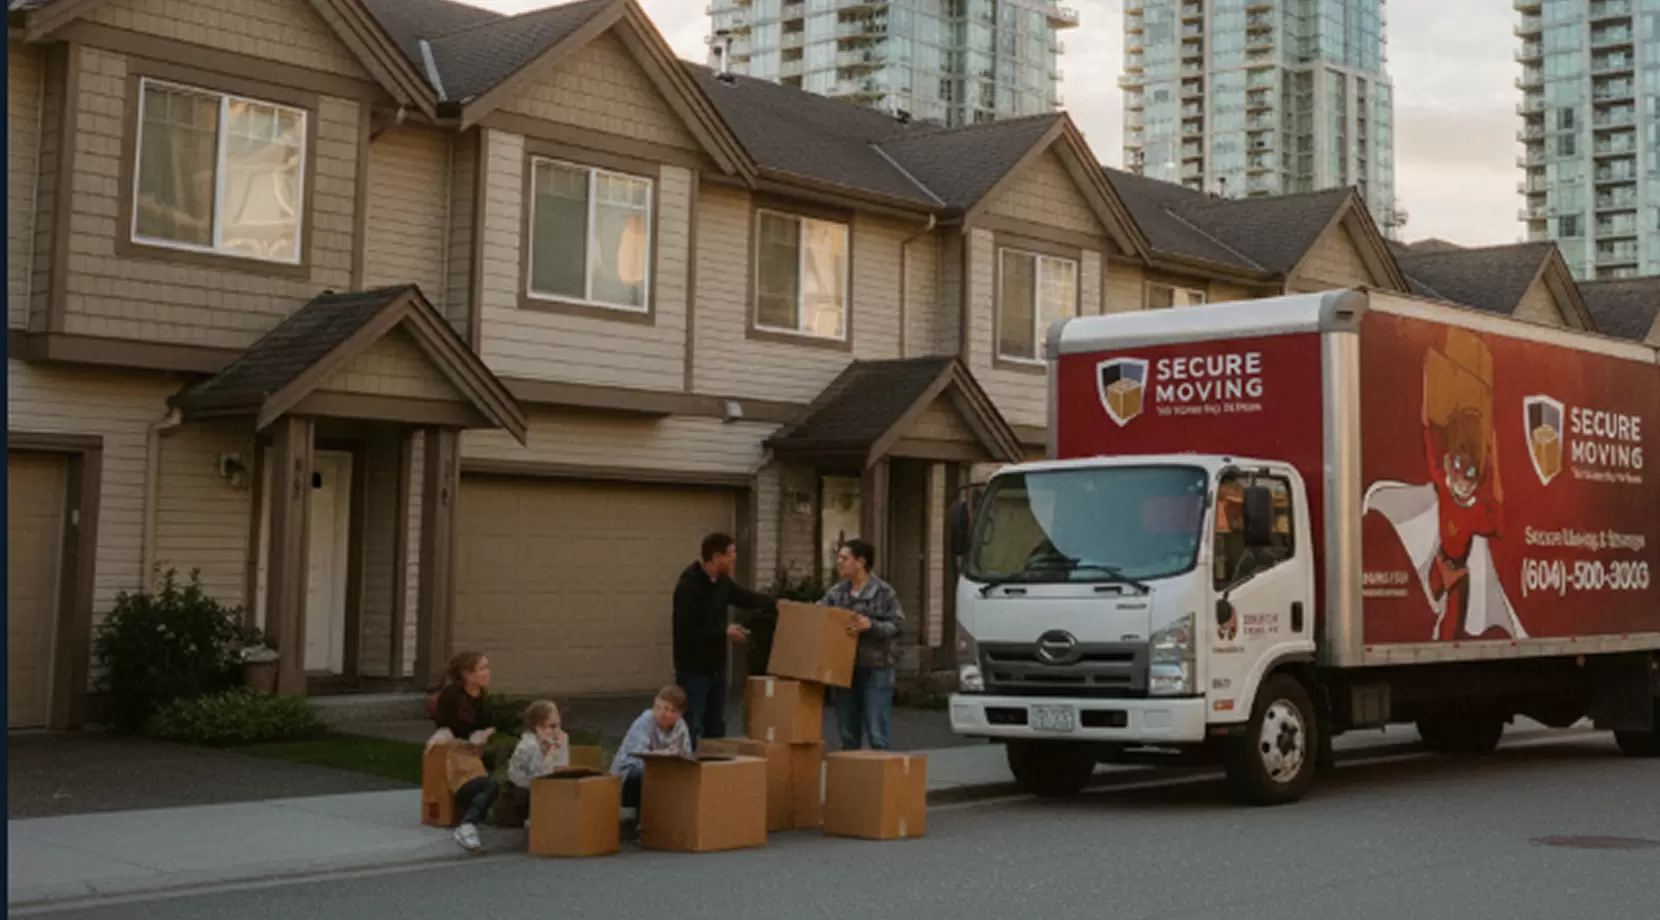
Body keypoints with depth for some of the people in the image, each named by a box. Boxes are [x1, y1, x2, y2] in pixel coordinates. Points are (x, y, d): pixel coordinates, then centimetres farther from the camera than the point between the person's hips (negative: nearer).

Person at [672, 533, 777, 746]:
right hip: (693, 670, -9)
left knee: (716, 729, 14)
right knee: (691, 731, -5)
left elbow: (746, 598, 18)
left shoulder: (722, 581, 5)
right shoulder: (689, 586, -21)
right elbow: (686, 631, -25)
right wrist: (724, 632, -20)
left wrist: (775, 606, 3)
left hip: (716, 668, 9)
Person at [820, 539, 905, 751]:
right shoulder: (837, 592, 9)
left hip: (876, 669, -6)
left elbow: (897, 624, -11)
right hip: (845, 668, 6)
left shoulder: (883, 592, -7)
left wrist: (870, 625, -23)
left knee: (877, 733, -3)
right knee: (848, 732, 13)